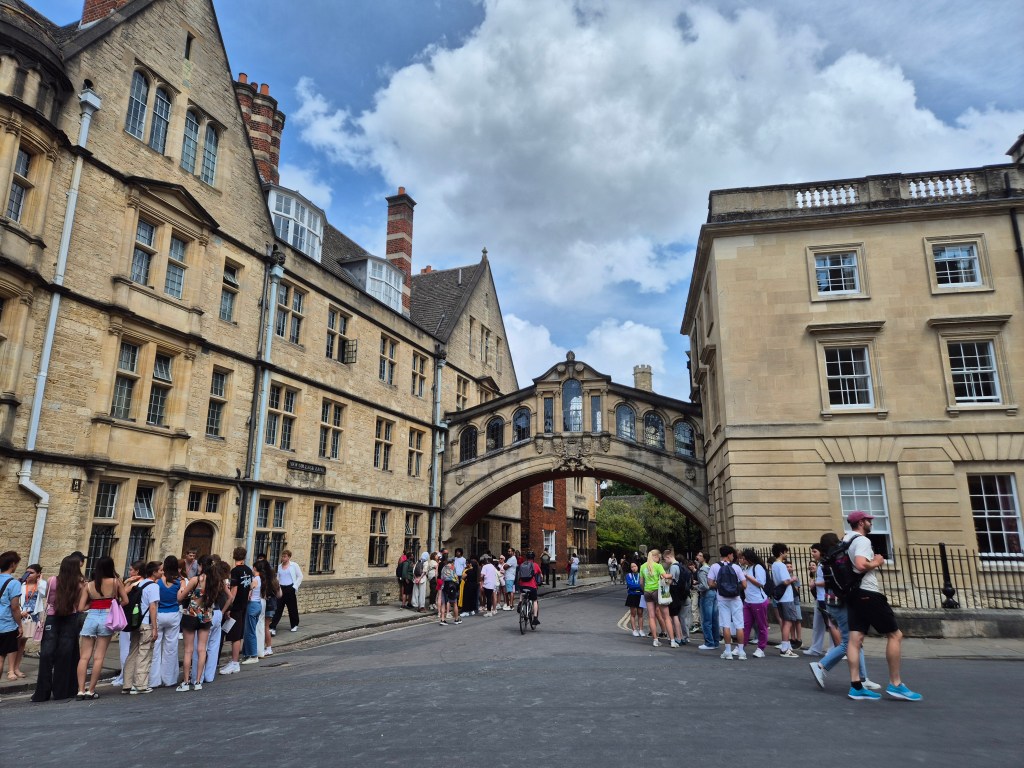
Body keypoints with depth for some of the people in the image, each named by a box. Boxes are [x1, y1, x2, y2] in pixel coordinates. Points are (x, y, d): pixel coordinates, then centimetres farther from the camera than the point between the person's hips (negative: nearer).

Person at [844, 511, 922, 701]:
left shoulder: (845, 541, 19)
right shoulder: (862, 540, -11)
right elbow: (860, 565, -27)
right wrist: (877, 562, -9)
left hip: (854, 594, 9)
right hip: (868, 594, -9)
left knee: (855, 639, 2)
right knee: (895, 635, 0)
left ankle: (856, 687, 1)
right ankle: (895, 684, 3)